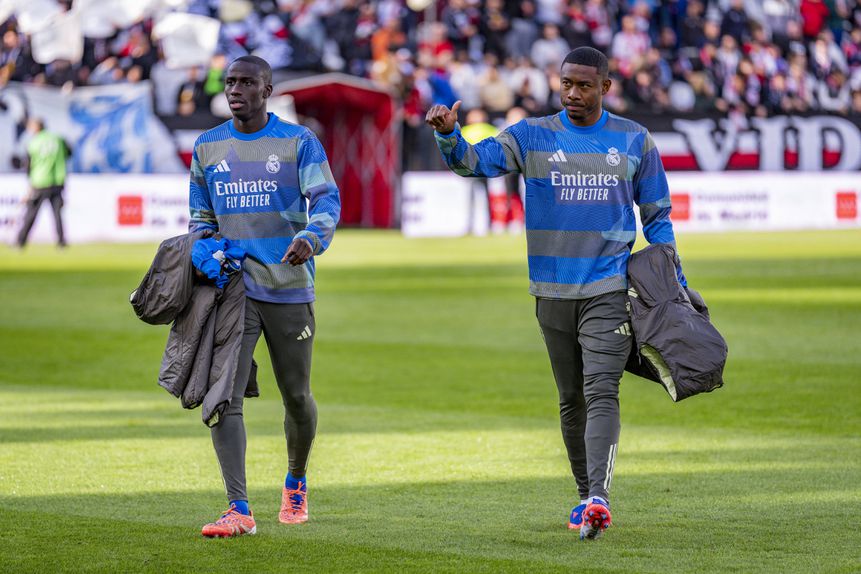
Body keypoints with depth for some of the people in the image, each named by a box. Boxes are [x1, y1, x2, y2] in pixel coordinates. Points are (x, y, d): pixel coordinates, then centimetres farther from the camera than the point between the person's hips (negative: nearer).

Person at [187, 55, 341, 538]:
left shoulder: (298, 142, -1)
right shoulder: (208, 146, 10)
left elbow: (326, 199, -13)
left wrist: (311, 238, -34)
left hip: (289, 290, -2)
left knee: (297, 396, 10)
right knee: (224, 395, -14)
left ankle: (297, 483, 37)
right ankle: (239, 511, -18)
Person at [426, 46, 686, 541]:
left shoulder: (634, 141, 5)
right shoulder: (532, 137, 4)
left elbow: (657, 217, 12)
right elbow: (477, 161, -10)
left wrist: (673, 282, 7)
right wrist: (448, 135, -32)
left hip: (609, 290, -2)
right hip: (553, 291, 2)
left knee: (601, 393, -17)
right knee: (571, 399, 10)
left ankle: (599, 499, -27)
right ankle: (586, 496, 22)